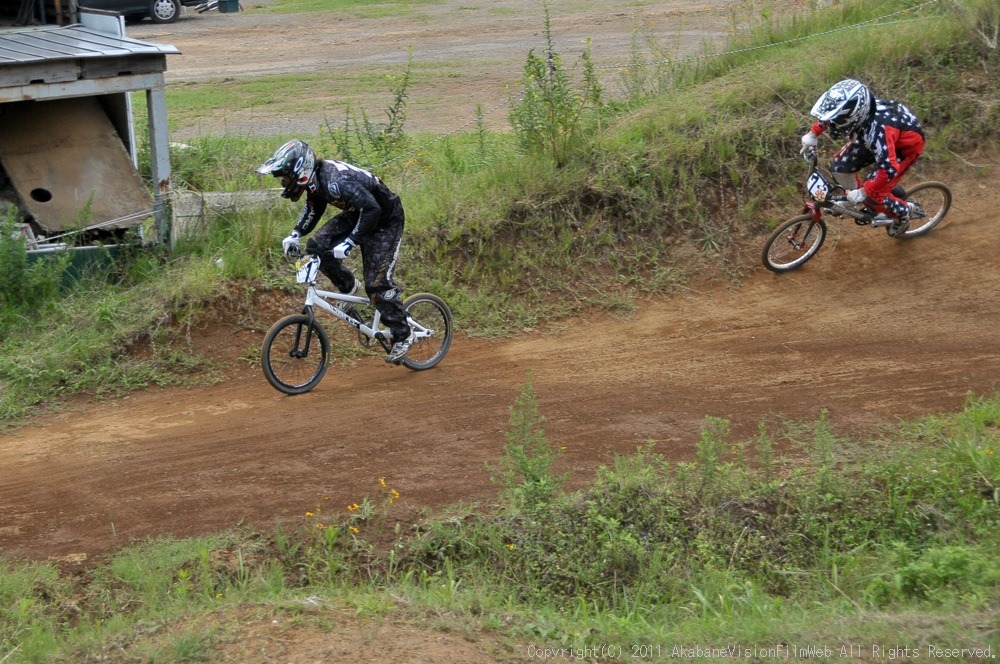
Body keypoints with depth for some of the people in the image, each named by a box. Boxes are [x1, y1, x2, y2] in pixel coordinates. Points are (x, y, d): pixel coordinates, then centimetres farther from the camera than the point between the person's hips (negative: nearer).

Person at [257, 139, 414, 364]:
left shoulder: (336, 180, -35)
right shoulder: (315, 178, -6)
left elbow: (371, 209, -39)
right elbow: (313, 208, 14)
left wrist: (349, 243, -41)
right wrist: (295, 234, 3)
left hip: (384, 220, -9)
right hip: (357, 215, 9)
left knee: (378, 283, -10)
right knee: (316, 247, -8)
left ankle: (403, 336, 5)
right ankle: (349, 288, 13)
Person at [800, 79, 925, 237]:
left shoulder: (878, 129, -45)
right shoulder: (855, 107, -26)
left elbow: (889, 169, -45)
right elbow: (828, 112, -1)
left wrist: (862, 193, -35)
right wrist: (813, 134, -6)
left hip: (906, 146, -7)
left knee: (871, 195, -9)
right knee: (839, 166, -4)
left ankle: (902, 213, 20)